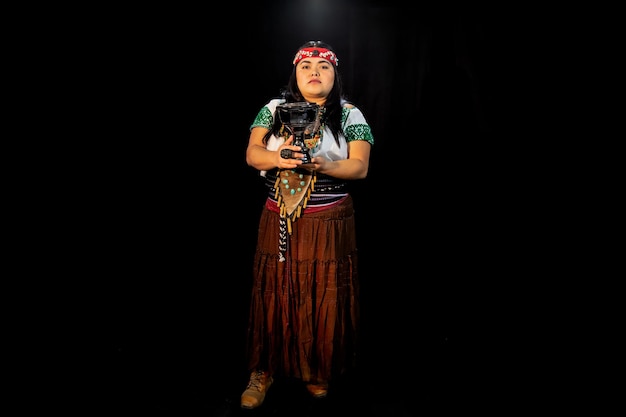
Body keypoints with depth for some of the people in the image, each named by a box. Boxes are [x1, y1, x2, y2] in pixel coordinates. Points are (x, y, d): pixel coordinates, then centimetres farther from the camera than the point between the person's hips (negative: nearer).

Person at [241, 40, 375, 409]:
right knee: (275, 294, 7)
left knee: (325, 297, 6)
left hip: (329, 224, -1)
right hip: (279, 221, 2)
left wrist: (325, 166, -23)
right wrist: (278, 158, -22)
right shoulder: (274, 109, 7)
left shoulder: (350, 115, 2)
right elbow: (252, 154, 0)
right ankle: (265, 370, 25)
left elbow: (360, 167, -5)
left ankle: (320, 370, 28)